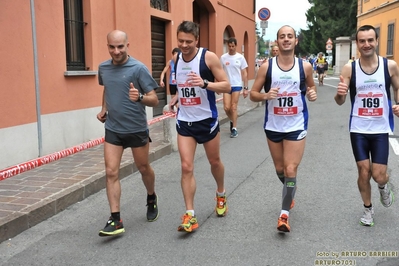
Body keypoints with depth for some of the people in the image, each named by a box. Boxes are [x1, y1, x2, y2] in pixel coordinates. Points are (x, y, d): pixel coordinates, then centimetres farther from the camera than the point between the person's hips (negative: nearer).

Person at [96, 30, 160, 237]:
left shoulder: (138, 68, -13)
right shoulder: (103, 68, 3)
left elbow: (154, 100, -14)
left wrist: (139, 97, -34)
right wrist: (104, 109, 10)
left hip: (136, 129, -3)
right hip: (112, 129, 4)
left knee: (143, 168, 14)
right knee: (111, 172, -5)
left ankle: (152, 199, 42)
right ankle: (115, 219, 0)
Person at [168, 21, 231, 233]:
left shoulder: (209, 57, -13)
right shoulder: (176, 59, 3)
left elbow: (226, 86, -15)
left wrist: (204, 83, -31)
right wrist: (176, 98, 3)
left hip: (207, 119, -3)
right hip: (184, 121, 3)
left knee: (214, 161, 16)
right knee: (186, 167, -5)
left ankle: (221, 195, 45)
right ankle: (190, 215, 1)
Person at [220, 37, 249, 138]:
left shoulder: (240, 57, -2)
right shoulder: (223, 57, 2)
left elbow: (244, 74, 1)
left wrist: (246, 88, -2)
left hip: (237, 85, -2)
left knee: (233, 108, -2)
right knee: (226, 108, -1)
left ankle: (234, 128, 9)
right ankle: (232, 121, 29)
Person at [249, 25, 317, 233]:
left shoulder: (305, 66, -5)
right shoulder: (267, 66, -7)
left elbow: (311, 86, 13)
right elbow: (252, 94, -3)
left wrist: (312, 93, -10)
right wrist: (265, 95, -24)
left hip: (296, 126, -1)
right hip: (273, 126, 2)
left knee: (291, 170, -8)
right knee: (280, 169, 16)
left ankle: (284, 214, 3)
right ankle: (290, 192, 48)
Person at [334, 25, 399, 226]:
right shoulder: (349, 68, -6)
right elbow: (340, 102, -7)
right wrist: (339, 94, -31)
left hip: (380, 130, 0)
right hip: (358, 130, 0)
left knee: (379, 175, -2)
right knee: (364, 172, 5)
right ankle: (368, 209, 29)